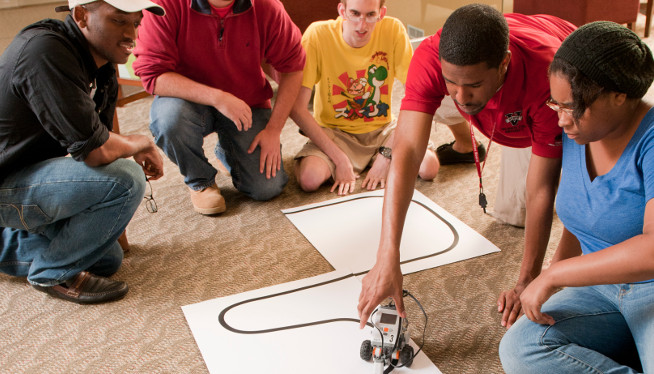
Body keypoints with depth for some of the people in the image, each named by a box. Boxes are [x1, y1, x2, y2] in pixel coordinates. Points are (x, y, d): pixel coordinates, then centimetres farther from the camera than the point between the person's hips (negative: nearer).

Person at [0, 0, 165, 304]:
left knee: (107, 259, 16)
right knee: (125, 179, -26)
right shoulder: (45, 51, -27)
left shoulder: (103, 72, 3)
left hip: (28, 175, 9)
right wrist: (142, 144, -11)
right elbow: (96, 150, -31)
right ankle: (53, 273, -6)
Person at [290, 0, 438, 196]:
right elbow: (297, 108, -19)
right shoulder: (318, 34, -19)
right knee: (309, 179, -30)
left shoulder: (393, 30, -14)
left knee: (429, 167, -22)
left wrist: (387, 154, -18)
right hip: (334, 132, -2)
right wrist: (340, 159, -21)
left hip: (381, 129, 2)